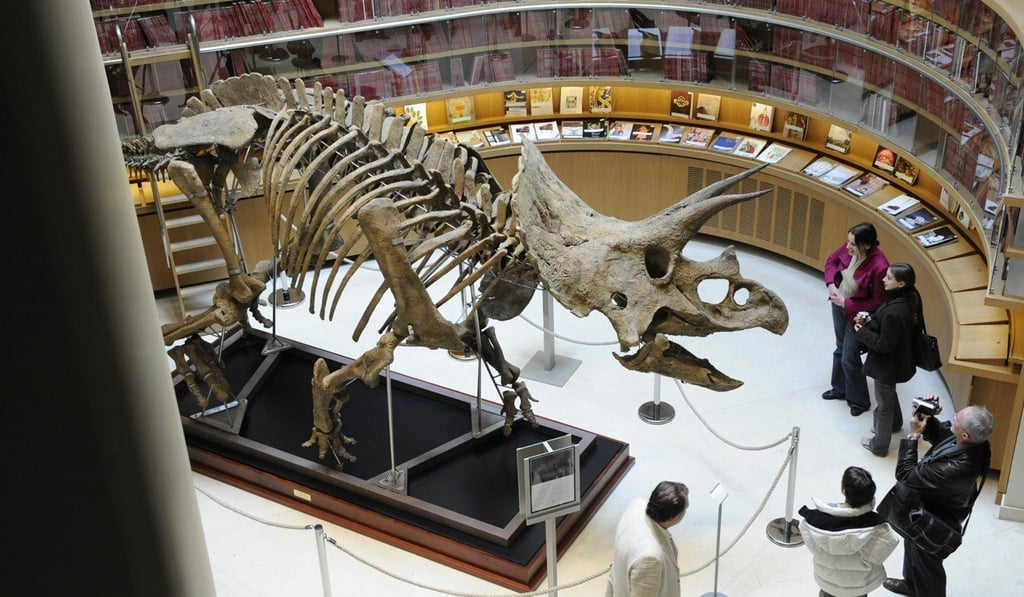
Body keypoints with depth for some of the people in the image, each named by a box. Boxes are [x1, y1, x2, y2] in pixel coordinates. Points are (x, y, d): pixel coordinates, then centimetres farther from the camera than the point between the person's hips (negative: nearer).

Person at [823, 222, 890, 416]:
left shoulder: (879, 267, -34)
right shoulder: (848, 248, -17)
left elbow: (878, 302, -24)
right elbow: (831, 260, 5)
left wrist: (847, 304, -23)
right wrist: (831, 284, -10)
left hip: (857, 314, -7)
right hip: (839, 305, 7)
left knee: (850, 359, 5)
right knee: (841, 349, 25)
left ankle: (860, 401, 30)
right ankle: (840, 389, 48)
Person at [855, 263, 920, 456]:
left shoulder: (893, 313, -37)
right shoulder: (909, 299, -9)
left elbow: (884, 345, -28)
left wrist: (862, 332, -17)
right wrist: (868, 323, -3)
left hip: (888, 364, -9)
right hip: (898, 359, 9)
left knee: (884, 403, 13)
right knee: (889, 393, 34)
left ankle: (879, 445, 33)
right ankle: (894, 422, 61)